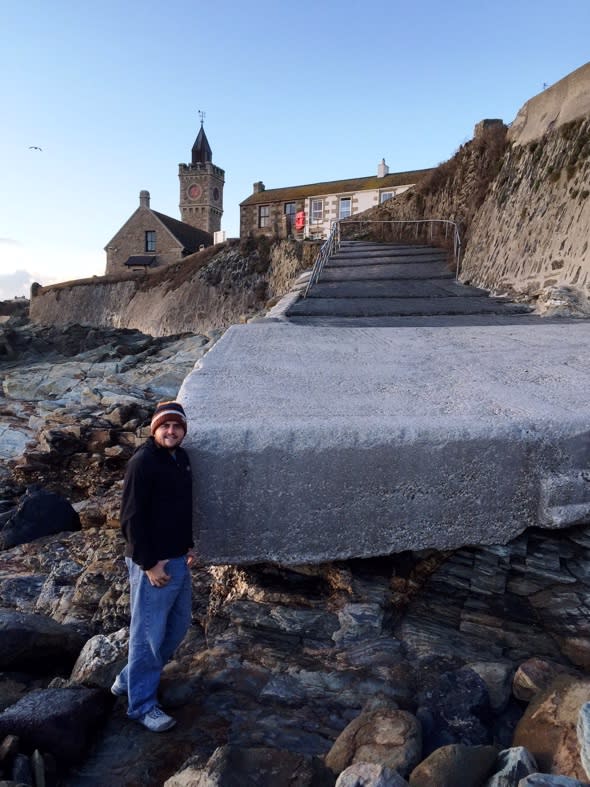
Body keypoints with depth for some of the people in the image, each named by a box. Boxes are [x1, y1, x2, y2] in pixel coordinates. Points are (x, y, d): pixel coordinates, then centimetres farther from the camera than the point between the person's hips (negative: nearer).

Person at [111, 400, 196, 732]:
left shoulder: (182, 457, 6)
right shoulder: (142, 462, -19)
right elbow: (131, 518, -19)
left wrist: (189, 546, 14)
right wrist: (149, 564, -18)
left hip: (179, 560, 9)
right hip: (153, 564, -9)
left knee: (178, 627, 20)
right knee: (149, 634, 6)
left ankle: (130, 680, 37)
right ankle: (142, 704, 24)